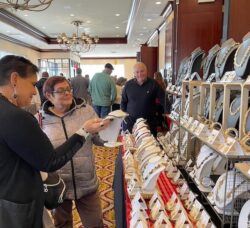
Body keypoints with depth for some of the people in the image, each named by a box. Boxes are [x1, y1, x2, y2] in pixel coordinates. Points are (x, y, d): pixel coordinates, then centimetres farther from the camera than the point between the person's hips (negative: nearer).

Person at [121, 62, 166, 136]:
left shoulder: (153, 84, -5)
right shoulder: (128, 84, 1)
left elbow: (163, 99, -2)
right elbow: (123, 102, 10)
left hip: (149, 122, -1)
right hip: (130, 121, 1)